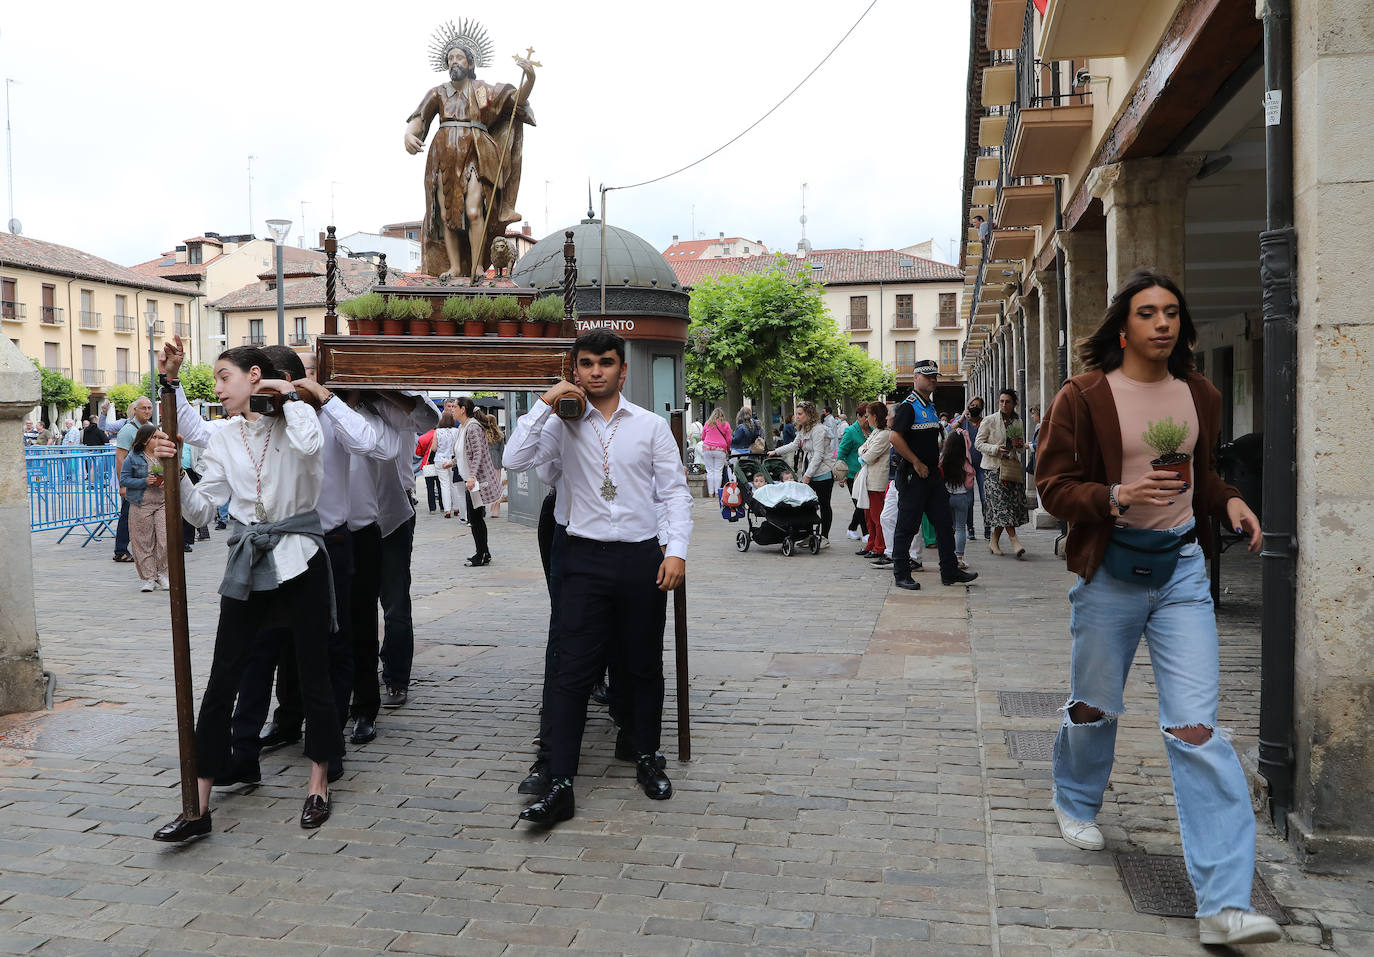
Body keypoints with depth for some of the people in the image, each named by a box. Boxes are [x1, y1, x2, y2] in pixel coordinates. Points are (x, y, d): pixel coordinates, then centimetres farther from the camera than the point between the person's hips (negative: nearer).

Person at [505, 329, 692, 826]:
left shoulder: (651, 426, 4)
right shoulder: (563, 425, 5)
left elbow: (675, 492, 3)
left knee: (643, 667, 12)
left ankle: (646, 760, 31)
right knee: (572, 671, -3)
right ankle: (560, 785, 1)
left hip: (642, 558, 0)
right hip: (586, 559, 0)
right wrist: (545, 404, -9)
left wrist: (676, 550, -8)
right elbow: (516, 460, -8)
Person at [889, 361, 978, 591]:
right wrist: (917, 463, -18)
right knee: (907, 526, -2)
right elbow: (895, 438, -21)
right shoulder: (908, 406, -11)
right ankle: (901, 575, 5)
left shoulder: (932, 407, 17)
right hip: (913, 476, -9)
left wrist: (936, 461, 18)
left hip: (932, 474, 9)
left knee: (944, 524, 9)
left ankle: (950, 571, 16)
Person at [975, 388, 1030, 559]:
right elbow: (979, 442, -2)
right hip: (995, 467, -4)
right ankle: (1013, 539, -16)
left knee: (1007, 505, 1)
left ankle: (994, 541, 13)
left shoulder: (1018, 422, 11)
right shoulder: (989, 421, -2)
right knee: (1002, 502, -15)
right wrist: (995, 449, -18)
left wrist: (1021, 445, -3)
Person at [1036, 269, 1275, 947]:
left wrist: (1229, 501, 2)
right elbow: (1054, 486, -8)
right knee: (1094, 707, 14)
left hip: (1182, 569, 3)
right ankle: (1076, 803, 46)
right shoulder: (1083, 397, -6)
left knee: (1196, 726, -6)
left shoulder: (1199, 396, 9)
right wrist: (1119, 497, -25)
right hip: (1110, 570, -2)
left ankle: (1224, 903, -6)